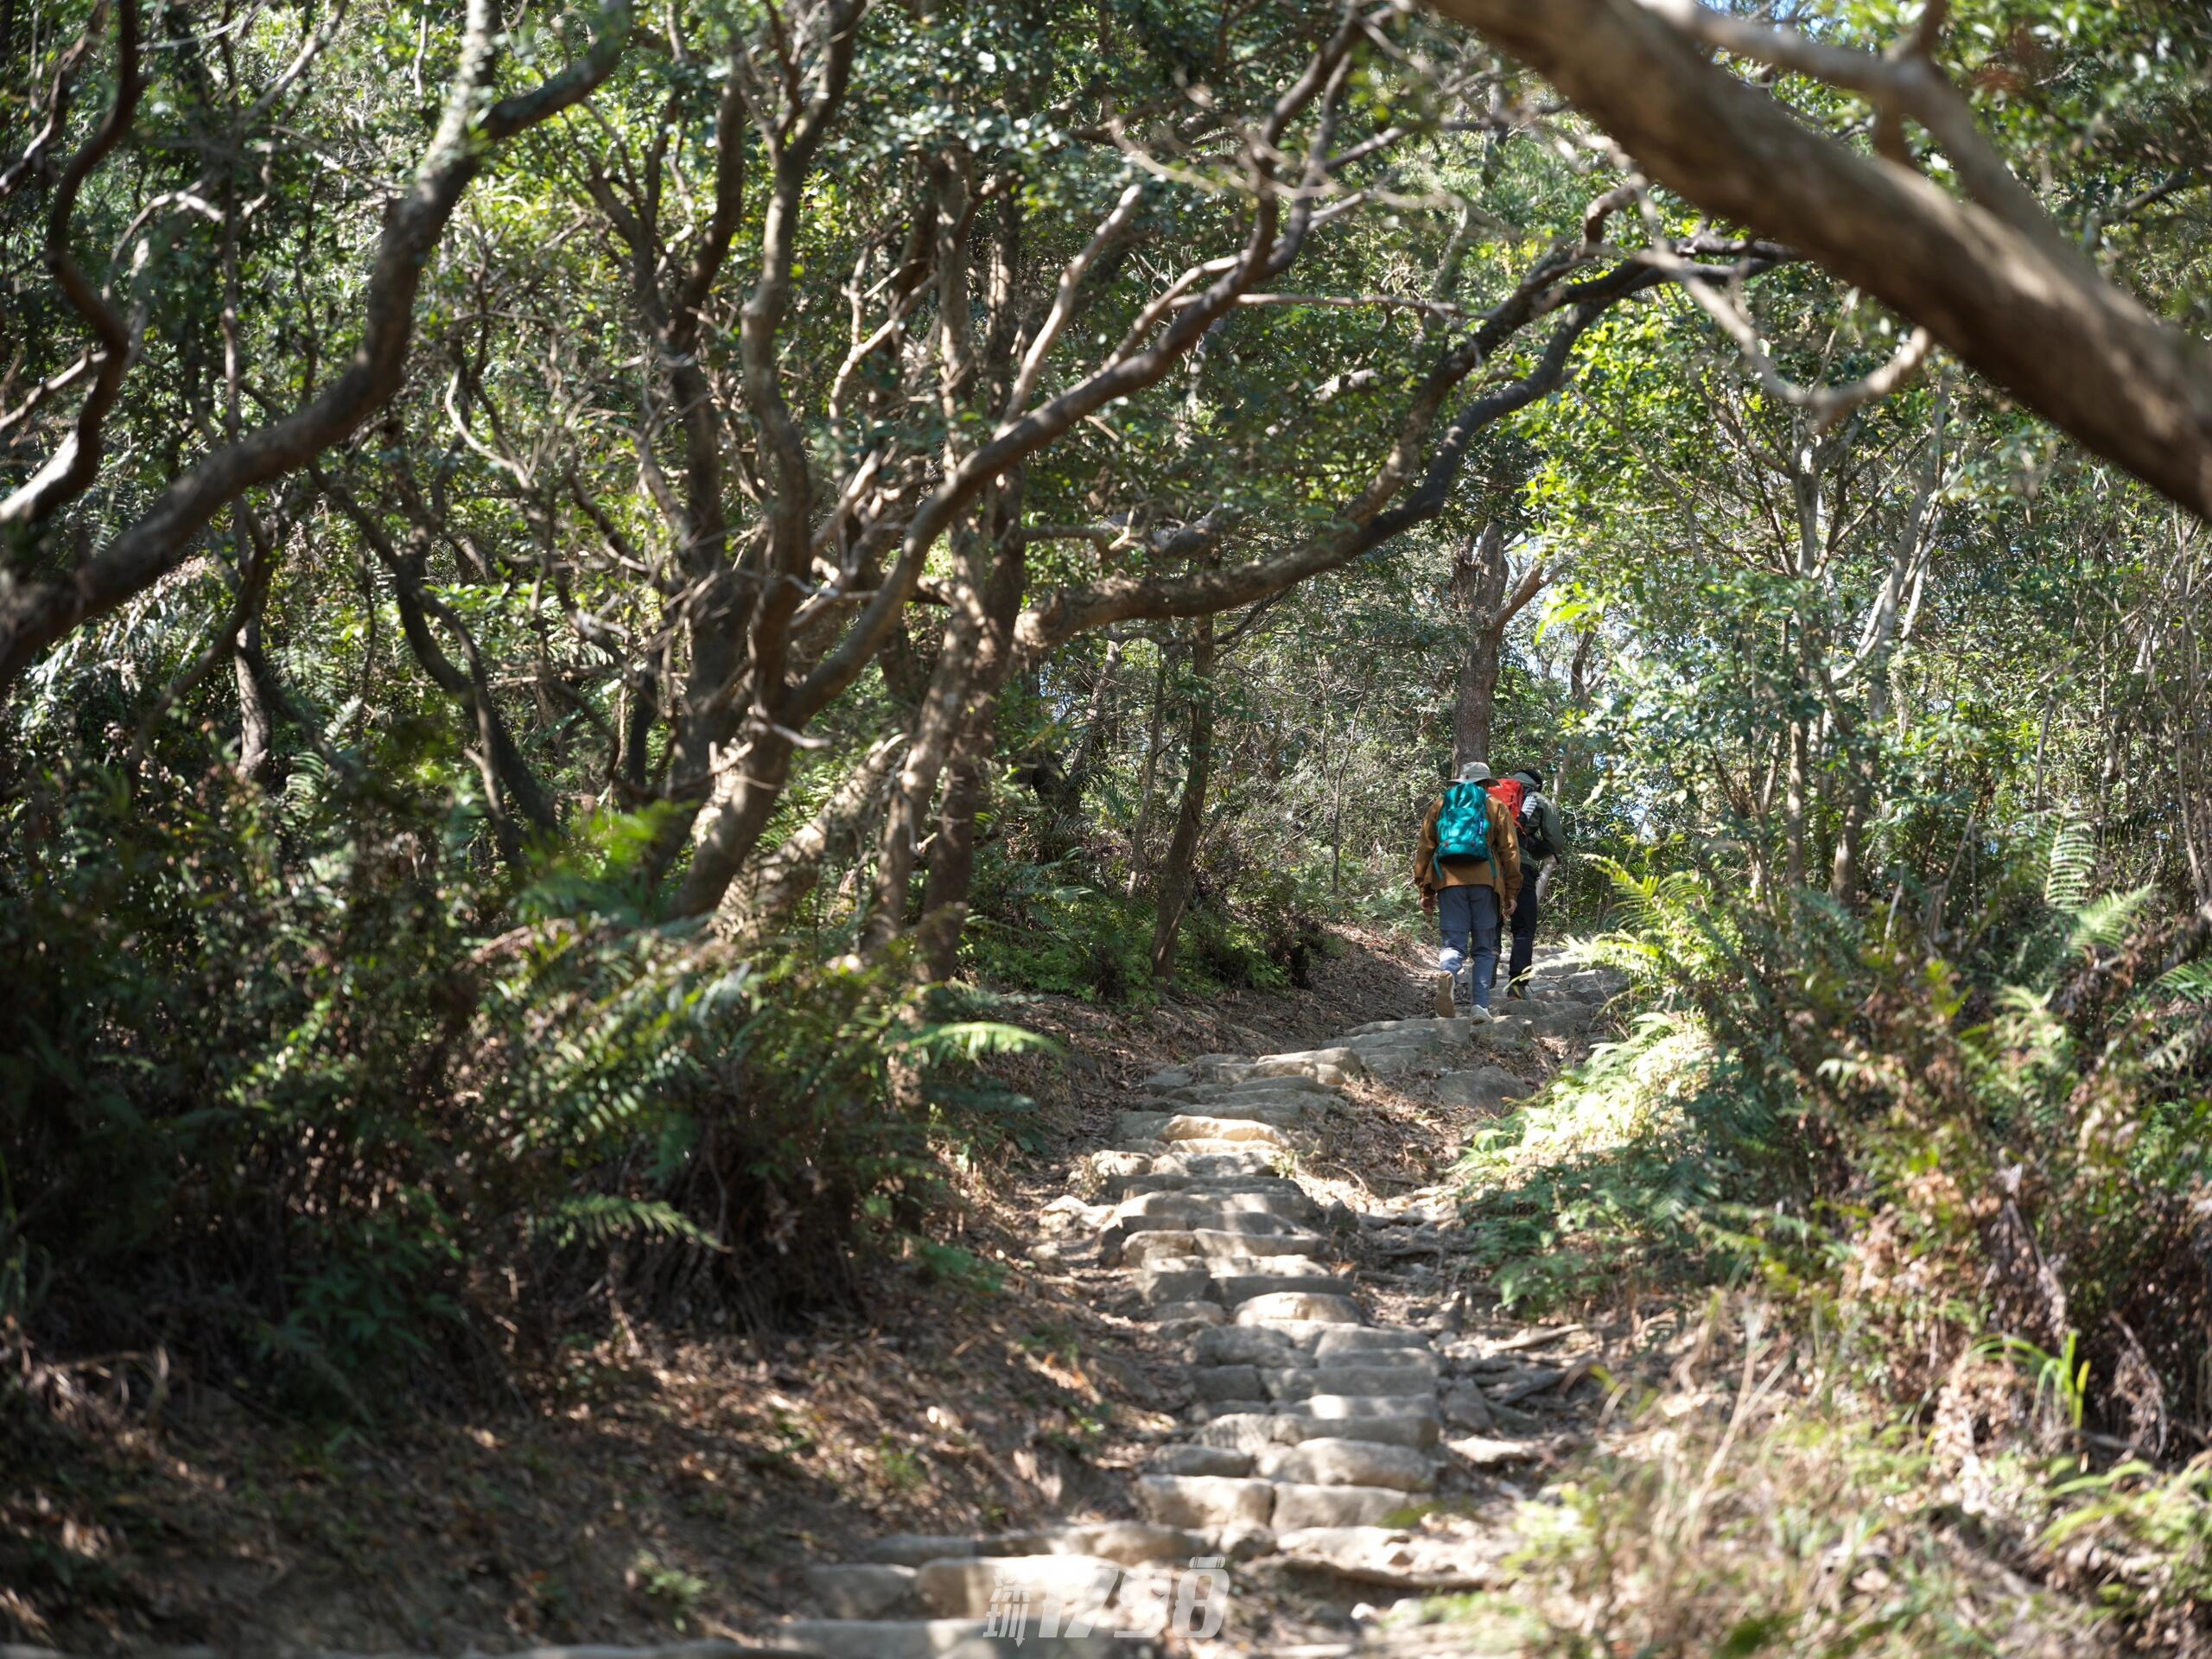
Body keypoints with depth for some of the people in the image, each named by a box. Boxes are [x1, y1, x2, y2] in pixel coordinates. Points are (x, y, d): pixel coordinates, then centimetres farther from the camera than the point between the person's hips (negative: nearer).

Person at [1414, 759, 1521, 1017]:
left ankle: (1447, 975, -34)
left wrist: (1425, 890, 15)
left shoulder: (1440, 807, 18)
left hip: (1449, 880, 1)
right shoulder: (1496, 807, 13)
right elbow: (1510, 851, 7)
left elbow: (1424, 849, 13)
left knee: (1453, 943, 0)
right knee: (1484, 947, 8)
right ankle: (1480, 1005, -4)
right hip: (1485, 881, -1)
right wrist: (1511, 893, 8)